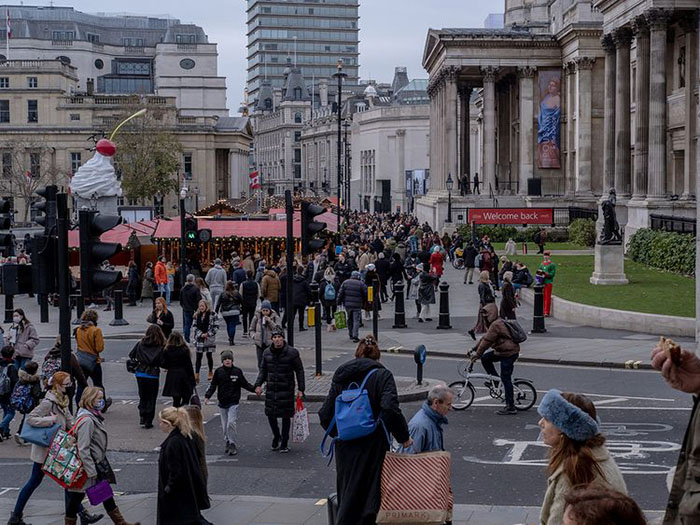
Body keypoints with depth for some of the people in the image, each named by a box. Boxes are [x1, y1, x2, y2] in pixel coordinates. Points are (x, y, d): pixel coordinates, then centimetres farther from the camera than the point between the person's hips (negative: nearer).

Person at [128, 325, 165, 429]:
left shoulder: (140, 344, -3)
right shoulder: (161, 347, -11)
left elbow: (131, 355, 2)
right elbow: (163, 362, -14)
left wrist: (136, 364, 13)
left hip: (140, 373, 3)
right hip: (153, 375, -3)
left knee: (142, 397, 18)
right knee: (151, 399, 9)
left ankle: (142, 417, 5)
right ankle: (148, 422, 8)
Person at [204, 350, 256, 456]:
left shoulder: (237, 371, -2)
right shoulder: (218, 372, 1)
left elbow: (245, 384, 7)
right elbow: (213, 385, 4)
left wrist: (254, 389, -5)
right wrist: (207, 396, -7)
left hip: (233, 402, -3)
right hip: (222, 403, 3)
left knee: (231, 423, -14)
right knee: (225, 425, 7)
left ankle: (233, 445, -6)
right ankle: (228, 443, 23)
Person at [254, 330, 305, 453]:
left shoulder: (292, 352, -7)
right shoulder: (267, 353, 4)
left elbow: (299, 371, -2)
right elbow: (263, 370, 14)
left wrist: (301, 389, -5)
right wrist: (258, 384, 2)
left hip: (286, 390, -3)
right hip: (271, 389, 3)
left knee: (286, 416, 1)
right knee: (270, 415, 4)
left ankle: (284, 443, 14)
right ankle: (276, 437, 29)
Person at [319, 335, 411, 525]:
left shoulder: (341, 376, 8)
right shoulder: (382, 375, -5)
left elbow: (325, 414, 5)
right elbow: (390, 409, -21)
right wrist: (404, 437, -11)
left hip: (345, 446, 5)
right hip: (371, 447, -4)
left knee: (346, 493, 17)